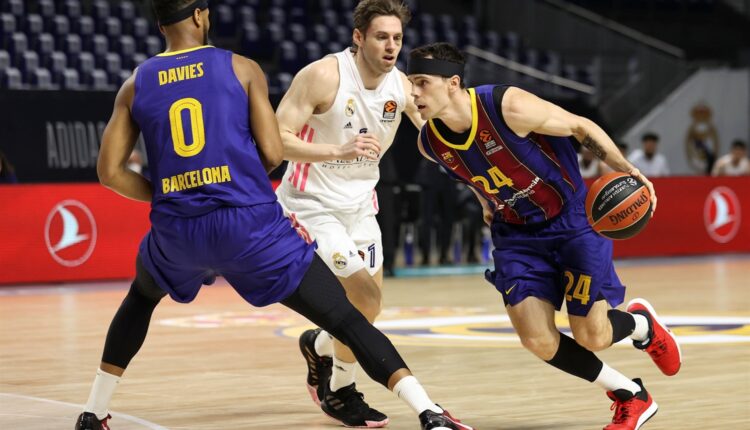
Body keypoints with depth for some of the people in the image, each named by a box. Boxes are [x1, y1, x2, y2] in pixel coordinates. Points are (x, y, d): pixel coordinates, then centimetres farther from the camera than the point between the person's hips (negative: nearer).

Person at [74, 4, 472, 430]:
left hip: (178, 232, 3)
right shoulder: (241, 68, 4)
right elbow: (273, 153, -2)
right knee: (346, 318, -1)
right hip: (250, 222, -3)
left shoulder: (136, 86, 10)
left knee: (140, 299, 36)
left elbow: (110, 172, 7)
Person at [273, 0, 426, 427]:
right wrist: (339, 151, -37)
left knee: (370, 303, 15)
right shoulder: (323, 75, -23)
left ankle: (319, 345, 46)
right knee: (365, 297, -15)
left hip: (360, 204, 7)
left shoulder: (402, 85, -5)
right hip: (312, 205, -7)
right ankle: (340, 392, 7)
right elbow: (275, 139, -26)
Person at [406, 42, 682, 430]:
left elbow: (581, 127, -14)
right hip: (517, 235, 4)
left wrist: (625, 169, -22)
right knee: (537, 340, -12)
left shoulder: (509, 107, -27)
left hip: (572, 219, -4)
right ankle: (631, 397, 10)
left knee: (590, 336, -7)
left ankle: (643, 323, 31)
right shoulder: (430, 143, -10)